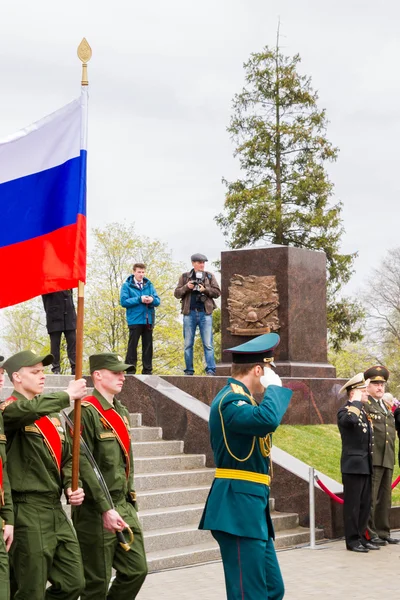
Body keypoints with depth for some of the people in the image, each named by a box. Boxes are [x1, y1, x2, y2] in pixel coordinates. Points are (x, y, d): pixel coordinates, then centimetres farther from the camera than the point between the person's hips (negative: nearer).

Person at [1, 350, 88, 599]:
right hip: (28, 513, -8)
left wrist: (70, 487, 2)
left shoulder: (52, 414, 16)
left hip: (57, 510, 8)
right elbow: (27, 410, -33)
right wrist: (69, 395, -23)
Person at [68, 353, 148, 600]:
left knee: (137, 570, 8)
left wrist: (132, 507, 18)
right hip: (96, 512, -8)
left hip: (124, 507, 8)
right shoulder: (86, 412, -14)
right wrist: (105, 509, -21)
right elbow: (83, 466, -19)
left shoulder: (122, 412, 13)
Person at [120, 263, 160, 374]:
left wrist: (152, 300, -16)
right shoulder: (127, 285, 1)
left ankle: (147, 370, 12)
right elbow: (123, 301, -9)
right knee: (132, 345, -2)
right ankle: (130, 369, 1)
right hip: (134, 320, -4)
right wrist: (139, 299, -16)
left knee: (148, 345, 7)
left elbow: (158, 301, 8)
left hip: (148, 320, 4)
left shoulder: (149, 285, 12)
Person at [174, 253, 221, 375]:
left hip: (205, 313, -1)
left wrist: (205, 289, -11)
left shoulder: (209, 276, 10)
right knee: (188, 344, 5)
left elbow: (217, 292, 6)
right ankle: (189, 370, 11)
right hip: (189, 313, 1)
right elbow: (177, 293, 6)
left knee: (208, 344, -4)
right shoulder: (185, 277, 9)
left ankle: (211, 370, -3)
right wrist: (186, 287, -11)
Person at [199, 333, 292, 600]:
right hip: (239, 507, -11)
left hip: (250, 504, 11)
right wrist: (274, 387, -21)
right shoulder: (230, 400, -16)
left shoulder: (240, 398, 17)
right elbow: (267, 420, -35)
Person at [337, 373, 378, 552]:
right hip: (353, 465, -8)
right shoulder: (344, 411, -9)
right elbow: (351, 419, -33)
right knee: (352, 504, -3)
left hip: (366, 466, 8)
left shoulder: (363, 411, 16)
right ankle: (352, 540, 3)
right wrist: (357, 402, -20)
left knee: (365, 504, 11)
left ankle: (361, 537, 18)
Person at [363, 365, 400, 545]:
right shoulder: (363, 404, -4)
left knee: (385, 498, 11)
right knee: (370, 497, -4)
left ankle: (383, 532, 18)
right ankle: (370, 534, 2)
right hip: (372, 459, -8)